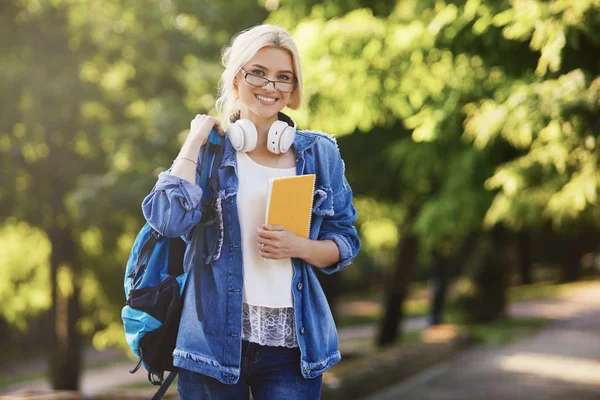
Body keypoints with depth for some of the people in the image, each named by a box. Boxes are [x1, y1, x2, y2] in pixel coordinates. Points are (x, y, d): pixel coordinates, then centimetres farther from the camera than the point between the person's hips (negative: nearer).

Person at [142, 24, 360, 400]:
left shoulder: (320, 153, 7)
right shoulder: (208, 150, 3)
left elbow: (345, 242, 8)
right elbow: (169, 219, -14)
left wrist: (298, 247, -11)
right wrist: (195, 139, -8)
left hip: (294, 343, 2)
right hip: (216, 338, -1)